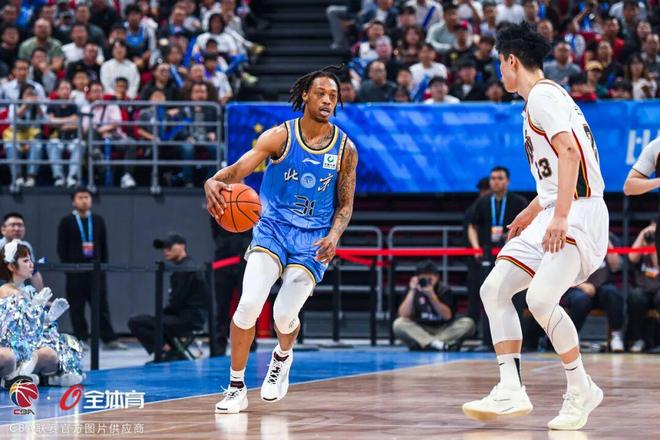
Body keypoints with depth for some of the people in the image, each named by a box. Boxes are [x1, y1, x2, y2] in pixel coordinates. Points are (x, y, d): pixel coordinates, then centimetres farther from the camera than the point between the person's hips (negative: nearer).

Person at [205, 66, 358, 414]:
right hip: (272, 228, -1)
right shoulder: (280, 136, -7)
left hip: (313, 239, 1)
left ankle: (283, 356, 25)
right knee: (249, 305, -19)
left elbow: (345, 203, 6)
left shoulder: (345, 149, -1)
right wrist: (214, 182, -41)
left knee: (285, 316, -13)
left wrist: (334, 235, -14)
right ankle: (236, 387, -3)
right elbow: (239, 168, -19)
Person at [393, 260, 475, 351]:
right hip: (420, 331, 0)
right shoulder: (415, 291, -2)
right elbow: (403, 315, -14)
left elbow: (447, 316, -17)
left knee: (468, 323, -25)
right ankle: (435, 344, -42)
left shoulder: (444, 291, -5)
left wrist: (432, 296, -27)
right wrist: (412, 292, -20)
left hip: (444, 331, 0)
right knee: (398, 324, -25)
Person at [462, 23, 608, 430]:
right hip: (555, 213, 11)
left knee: (541, 298, -24)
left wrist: (560, 216, -31)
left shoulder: (542, 96, -10)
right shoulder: (547, 95, 21)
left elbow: (570, 153, -24)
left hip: (578, 213, -11)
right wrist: (533, 211, 39)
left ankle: (582, 390, -8)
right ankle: (511, 391, 0)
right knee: (494, 289, 3)